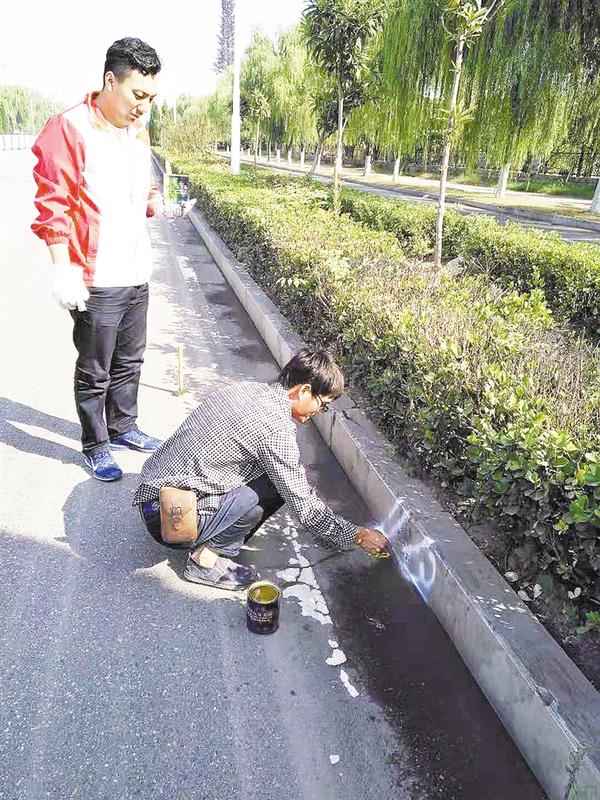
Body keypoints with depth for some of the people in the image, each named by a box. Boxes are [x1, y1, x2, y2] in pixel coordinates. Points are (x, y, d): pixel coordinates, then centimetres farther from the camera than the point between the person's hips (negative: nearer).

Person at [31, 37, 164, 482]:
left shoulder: (137, 131, 13)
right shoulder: (69, 129, -11)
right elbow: (53, 207, -12)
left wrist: (154, 202, 6)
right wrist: (64, 269, -16)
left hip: (137, 274, 7)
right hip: (96, 281, -7)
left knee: (129, 362, 18)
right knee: (95, 373, 6)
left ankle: (123, 427, 37)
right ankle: (96, 446, 23)